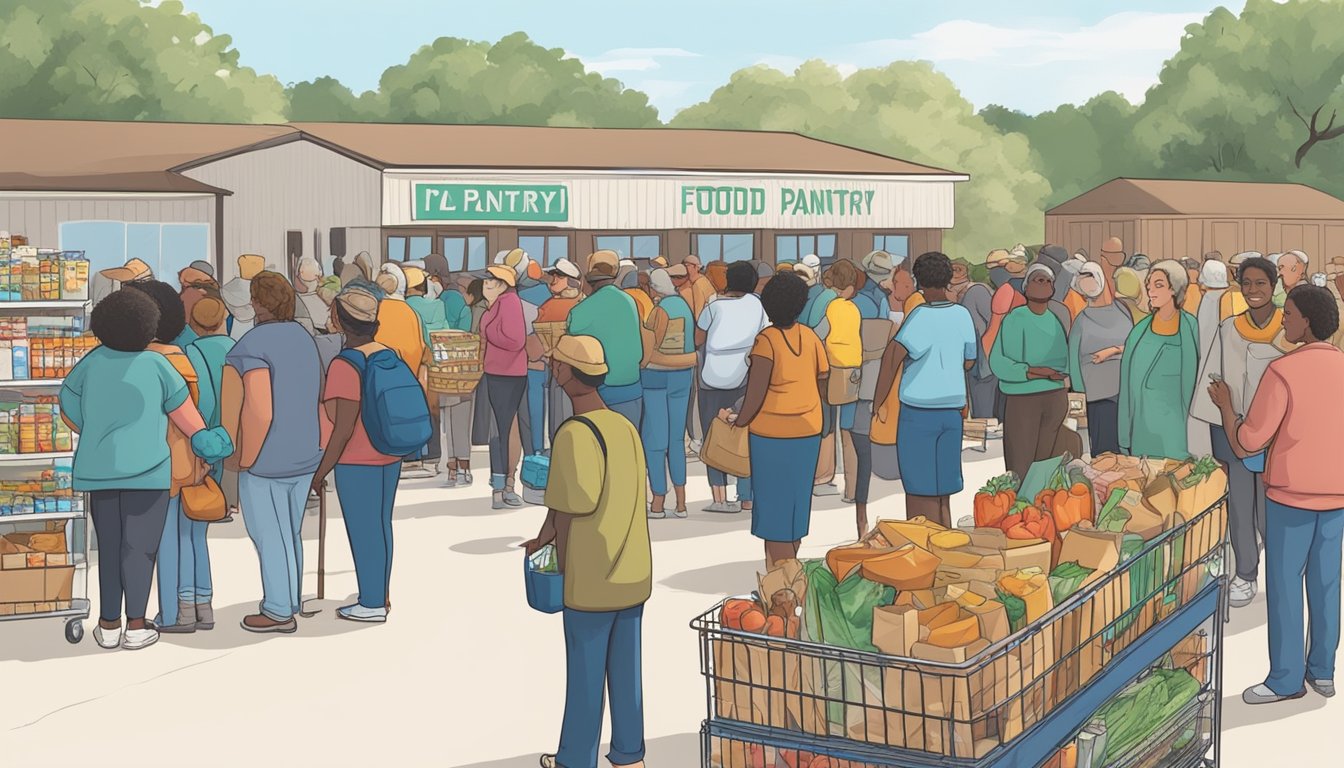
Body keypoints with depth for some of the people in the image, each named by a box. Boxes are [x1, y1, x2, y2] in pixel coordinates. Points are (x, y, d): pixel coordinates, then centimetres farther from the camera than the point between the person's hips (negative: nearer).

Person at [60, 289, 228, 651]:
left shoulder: (90, 363, 2)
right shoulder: (155, 364, -5)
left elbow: (71, 413, 9)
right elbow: (184, 413, 2)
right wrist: (205, 442, 17)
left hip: (100, 470, 3)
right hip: (146, 469, -3)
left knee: (109, 548, 11)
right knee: (139, 547, 1)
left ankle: (108, 626, 12)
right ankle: (136, 627, 0)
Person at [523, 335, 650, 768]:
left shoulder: (574, 435, -19)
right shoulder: (626, 428, 3)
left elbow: (571, 513, -17)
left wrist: (564, 569, -1)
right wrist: (546, 535, 17)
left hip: (592, 581, -6)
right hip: (634, 576, 6)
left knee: (584, 675, 7)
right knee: (626, 668, 16)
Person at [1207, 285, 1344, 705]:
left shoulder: (1283, 371, -17)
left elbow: (1247, 443, -15)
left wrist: (1225, 404, -1)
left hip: (1292, 494, -5)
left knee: (1285, 584, 3)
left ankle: (1286, 679, 8)